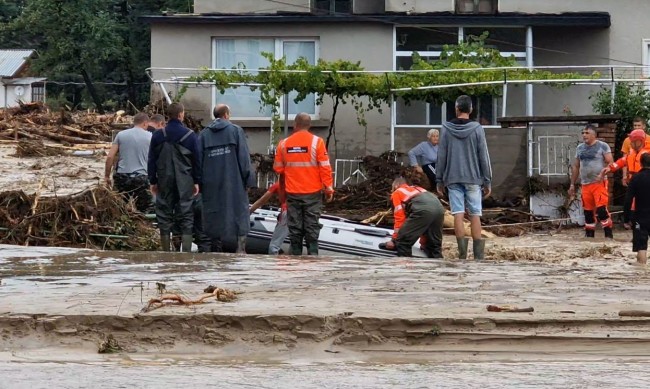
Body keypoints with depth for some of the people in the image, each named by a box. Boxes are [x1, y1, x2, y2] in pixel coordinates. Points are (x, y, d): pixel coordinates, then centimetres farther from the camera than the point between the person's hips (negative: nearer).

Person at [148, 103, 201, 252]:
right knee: (186, 217, 1)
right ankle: (186, 252, -5)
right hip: (185, 183, -2)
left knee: (164, 215, 7)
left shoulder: (158, 135, 2)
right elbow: (197, 160, -1)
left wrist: (153, 181, 11)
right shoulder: (190, 135, -4)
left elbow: (151, 160, 5)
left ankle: (166, 252, 7)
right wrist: (197, 181, 7)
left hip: (164, 182, 2)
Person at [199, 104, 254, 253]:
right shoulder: (236, 130, -2)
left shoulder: (204, 134, 7)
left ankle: (217, 249, 7)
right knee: (239, 214, 2)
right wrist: (248, 180, -2)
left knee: (214, 215, 8)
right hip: (235, 182, -3)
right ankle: (241, 249, -6)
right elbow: (244, 157, -6)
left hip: (211, 184, 3)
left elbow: (198, 159, 7)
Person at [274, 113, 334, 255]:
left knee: (295, 227, 8)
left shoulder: (284, 143, 0)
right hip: (312, 192, -2)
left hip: (292, 193, 2)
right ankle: (312, 254, -1)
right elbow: (325, 167, -10)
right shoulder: (316, 141, -8)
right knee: (312, 226, 2)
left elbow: (278, 168, 6)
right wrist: (329, 188, -3)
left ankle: (295, 255, 10)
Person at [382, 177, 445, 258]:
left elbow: (400, 217, 12)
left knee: (402, 242, 2)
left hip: (422, 209, -7)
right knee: (434, 245, 20)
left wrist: (394, 240, 16)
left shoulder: (396, 193, 23)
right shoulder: (417, 189, 42)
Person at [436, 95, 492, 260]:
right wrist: (487, 181, 5)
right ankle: (478, 255, 1)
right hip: (473, 178, 0)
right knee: (475, 215, 3)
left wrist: (440, 180, 8)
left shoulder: (446, 129, 0)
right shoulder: (477, 129, -3)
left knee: (458, 214, -1)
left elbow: (441, 156, 1)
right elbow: (484, 157, -1)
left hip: (453, 179, 0)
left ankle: (462, 254, -7)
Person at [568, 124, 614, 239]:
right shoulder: (580, 148, 15)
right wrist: (572, 184, 17)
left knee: (601, 209, -15)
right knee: (588, 211, 7)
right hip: (585, 184, 6)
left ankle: (609, 234, -9)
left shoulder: (602, 146, -2)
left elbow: (610, 163, -7)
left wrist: (602, 173, -23)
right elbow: (575, 167, 20)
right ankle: (589, 235, 14)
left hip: (599, 183, -6)